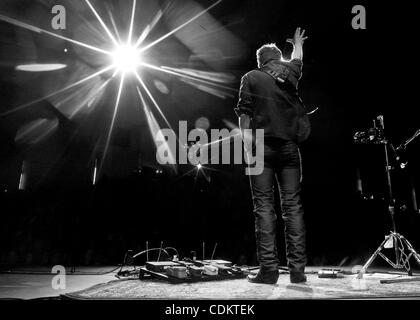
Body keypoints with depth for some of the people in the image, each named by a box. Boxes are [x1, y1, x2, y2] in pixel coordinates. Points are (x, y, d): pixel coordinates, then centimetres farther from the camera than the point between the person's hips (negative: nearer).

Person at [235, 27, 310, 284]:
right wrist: (298, 44, 57)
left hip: (263, 146, -2)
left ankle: (269, 269, -4)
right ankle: (298, 269, 3)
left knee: (264, 206, -2)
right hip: (289, 147, 3)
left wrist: (247, 138, -9)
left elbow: (244, 111, -4)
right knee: (293, 206, 3)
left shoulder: (251, 77, 8)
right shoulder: (290, 74, 16)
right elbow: (297, 59, 39)